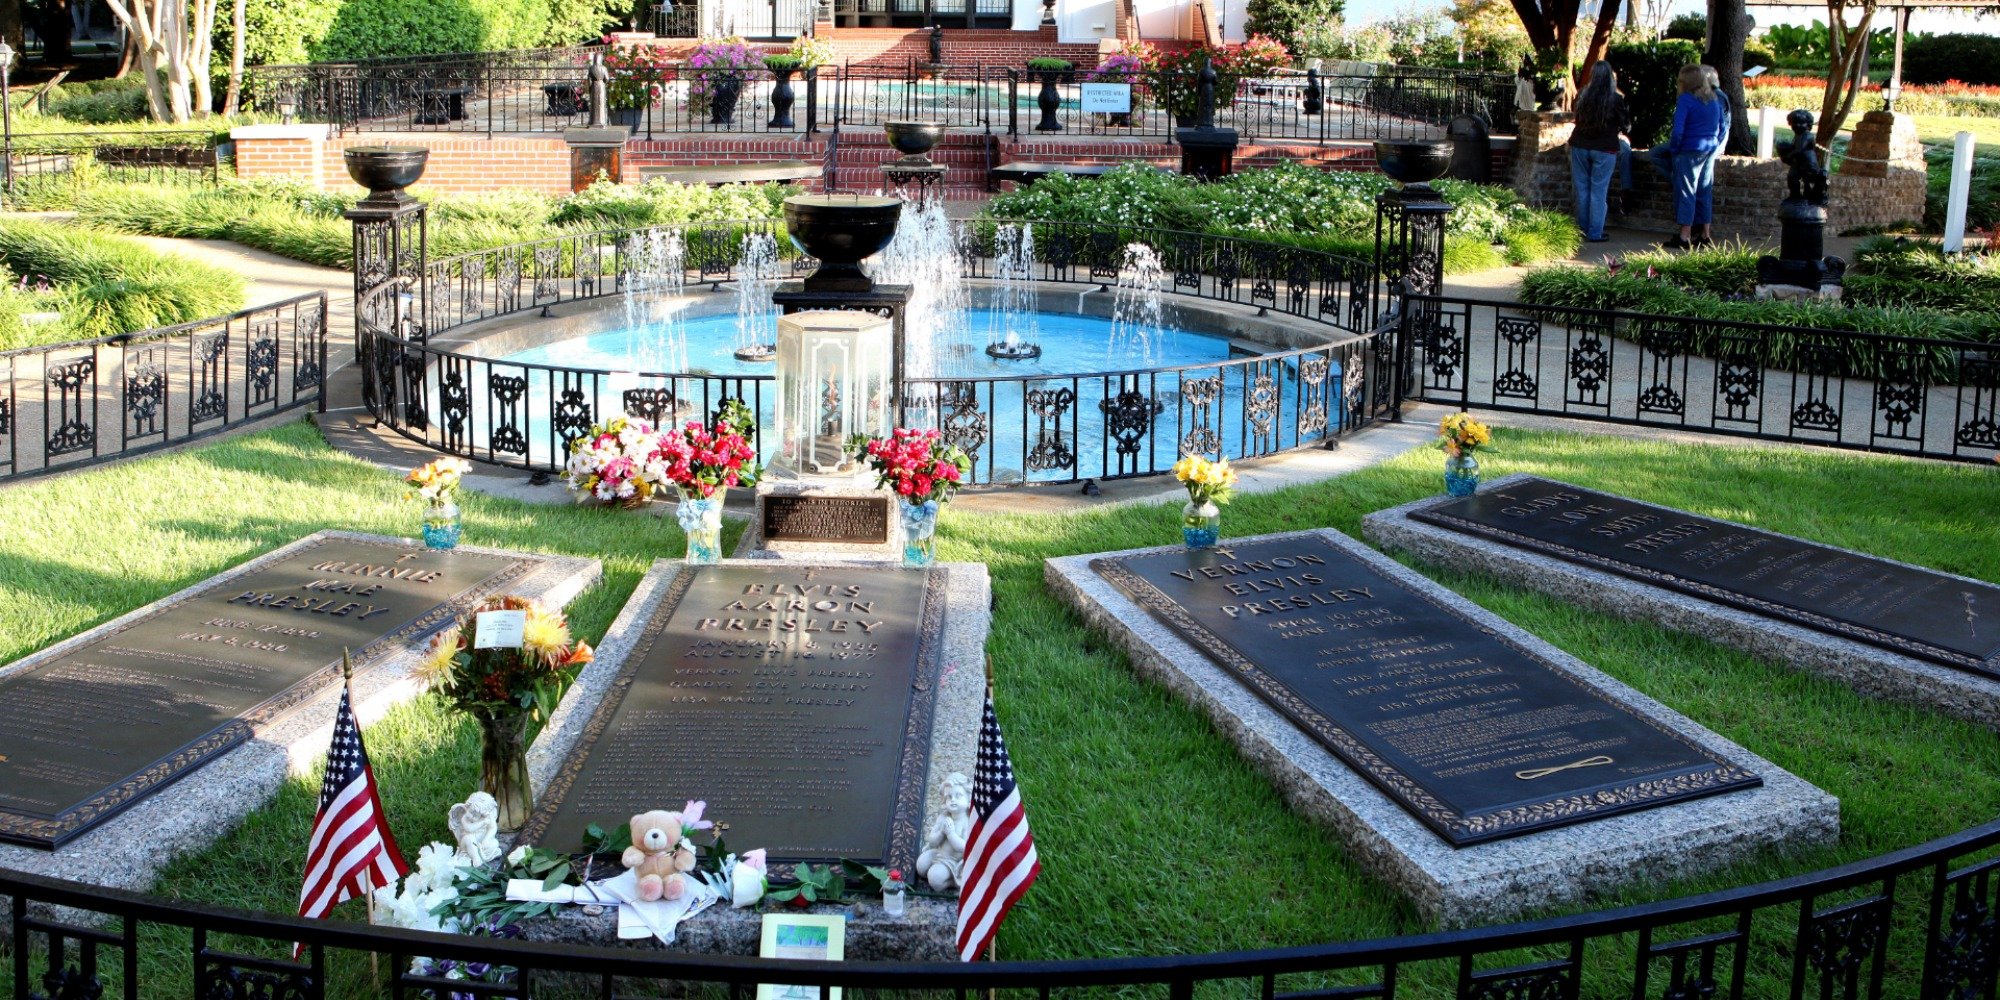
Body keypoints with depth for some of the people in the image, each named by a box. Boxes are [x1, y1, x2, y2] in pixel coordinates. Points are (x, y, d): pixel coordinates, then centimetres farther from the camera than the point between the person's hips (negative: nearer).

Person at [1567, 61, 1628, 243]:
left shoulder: (1583, 95, -3)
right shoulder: (1616, 98, -11)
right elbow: (1625, 125, -1)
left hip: (1579, 146, 3)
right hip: (1604, 149, -3)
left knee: (1582, 189, 11)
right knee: (1598, 192, 2)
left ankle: (1583, 230, 16)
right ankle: (1595, 233, 2)